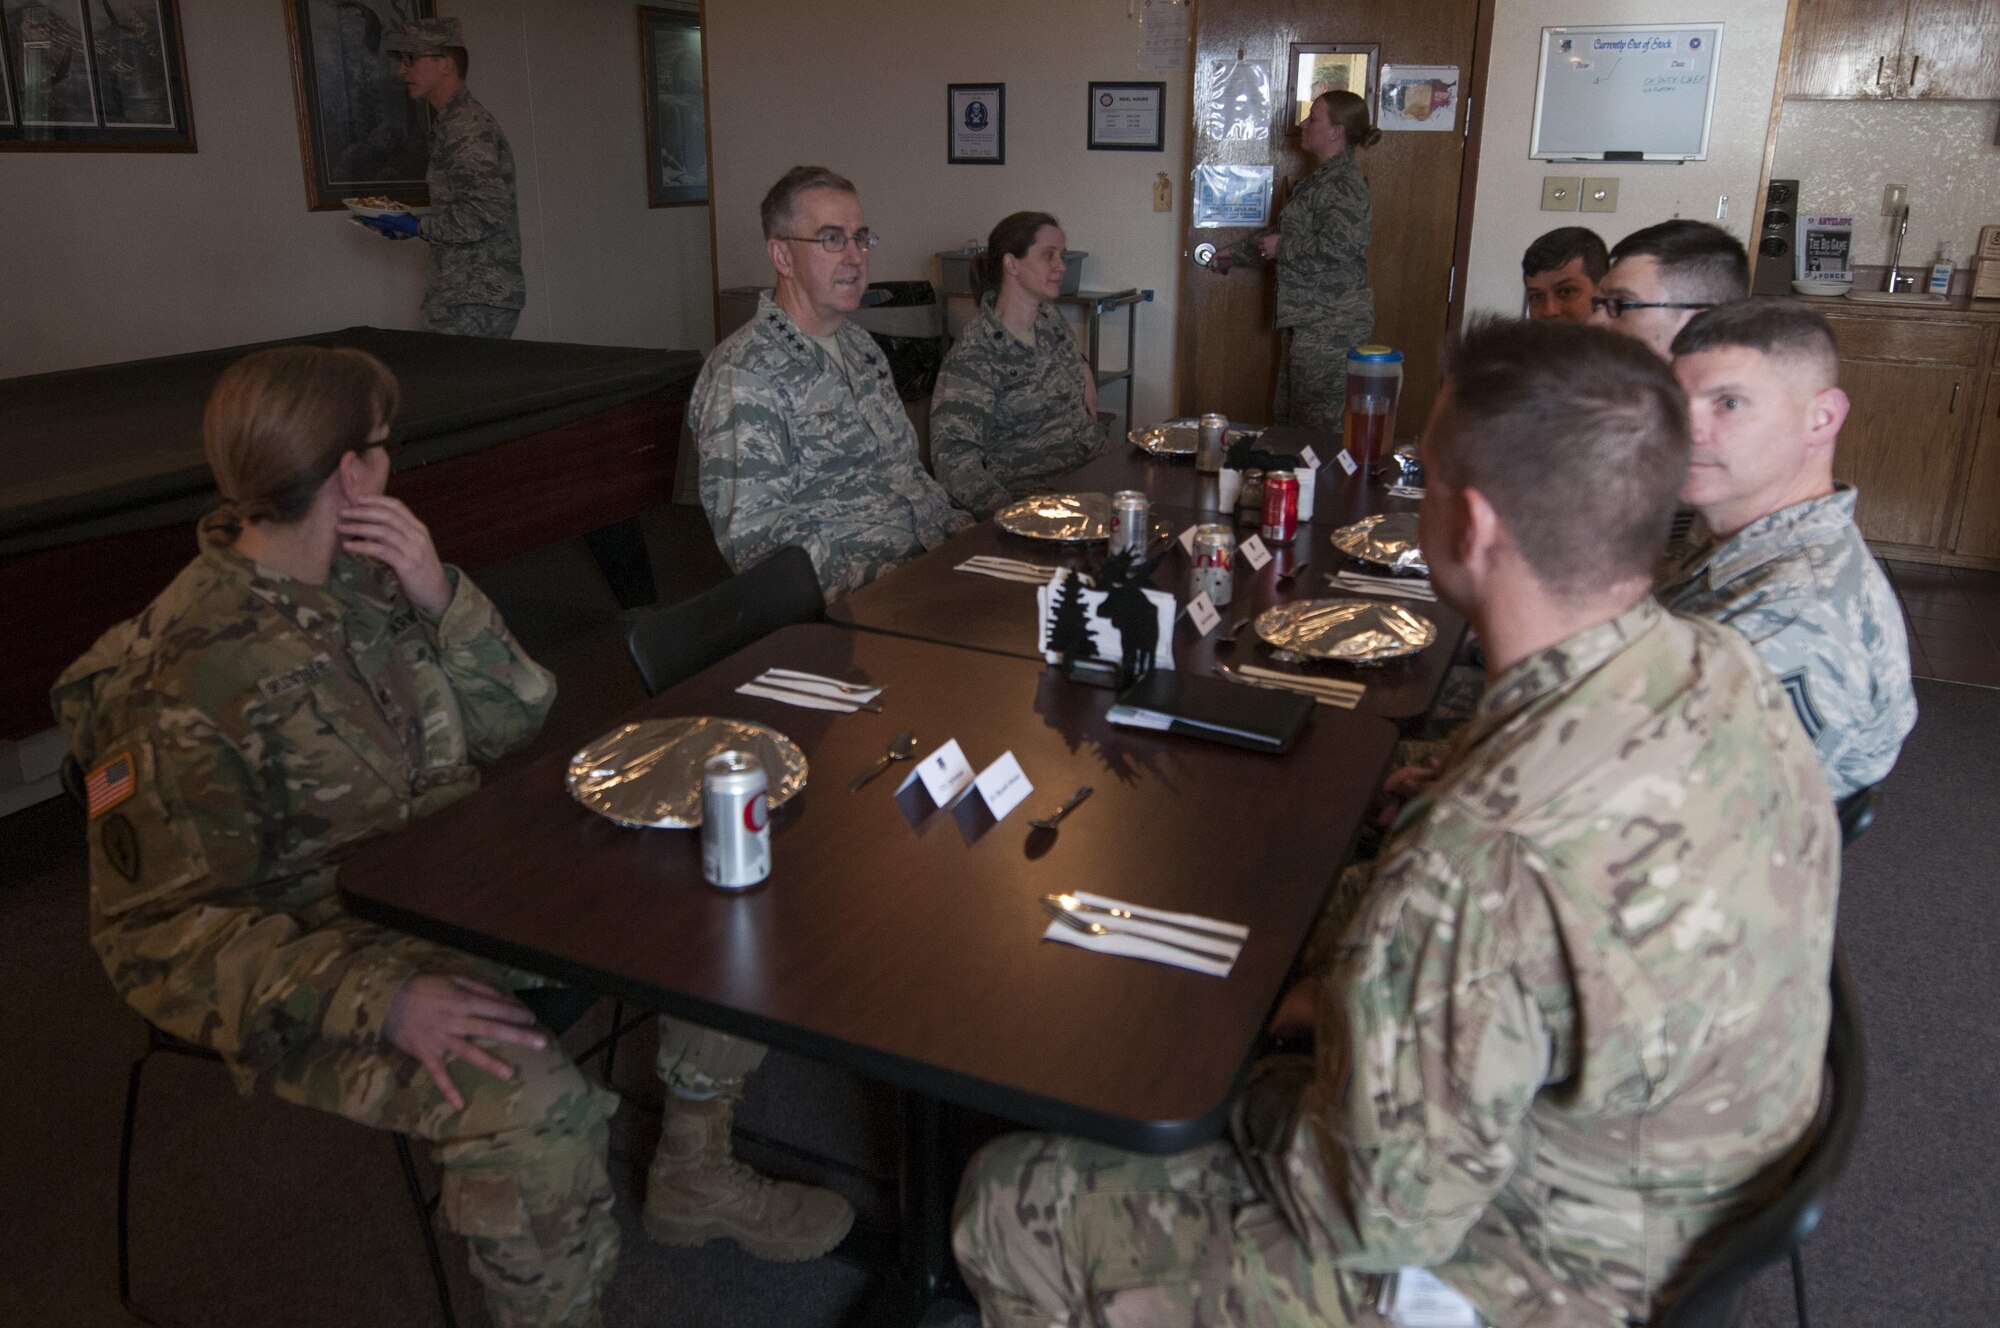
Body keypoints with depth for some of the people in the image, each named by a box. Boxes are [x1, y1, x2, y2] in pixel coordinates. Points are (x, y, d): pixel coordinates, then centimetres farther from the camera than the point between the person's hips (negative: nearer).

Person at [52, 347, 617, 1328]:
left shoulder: (366, 573, 0)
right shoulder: (186, 678, -21)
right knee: (531, 1103, -31)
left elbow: (513, 722, 5)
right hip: (323, 955, -7)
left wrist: (440, 600, -14)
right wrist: (379, 998, -31)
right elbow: (156, 933, -19)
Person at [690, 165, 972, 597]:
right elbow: (752, 537, -18)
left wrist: (962, 533, 5)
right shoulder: (744, 373, -12)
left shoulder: (861, 346, 17)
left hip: (923, 557, 9)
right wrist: (882, 579, -24)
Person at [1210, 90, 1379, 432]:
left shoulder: (1343, 183, -13)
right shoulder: (1321, 179, 19)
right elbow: (1285, 234, 32)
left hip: (1330, 323, -11)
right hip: (1308, 320, 11)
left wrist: (1281, 247, -13)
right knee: (1289, 417, 14)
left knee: (1319, 427, -8)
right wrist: (1236, 255, 37)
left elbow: (1337, 246, -27)